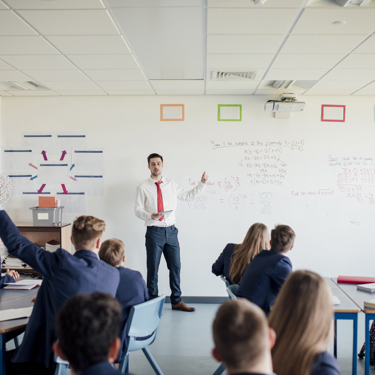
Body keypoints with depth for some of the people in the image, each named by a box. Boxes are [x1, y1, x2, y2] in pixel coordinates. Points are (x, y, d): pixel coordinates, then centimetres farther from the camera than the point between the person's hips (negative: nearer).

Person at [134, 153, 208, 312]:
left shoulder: (171, 184, 10)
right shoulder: (143, 187, -1)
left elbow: (188, 196, 19)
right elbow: (138, 209, -3)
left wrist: (202, 183, 13)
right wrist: (150, 215, -22)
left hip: (171, 231, 4)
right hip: (154, 231, -3)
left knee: (175, 267, 7)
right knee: (153, 268, 3)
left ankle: (176, 301, 20)